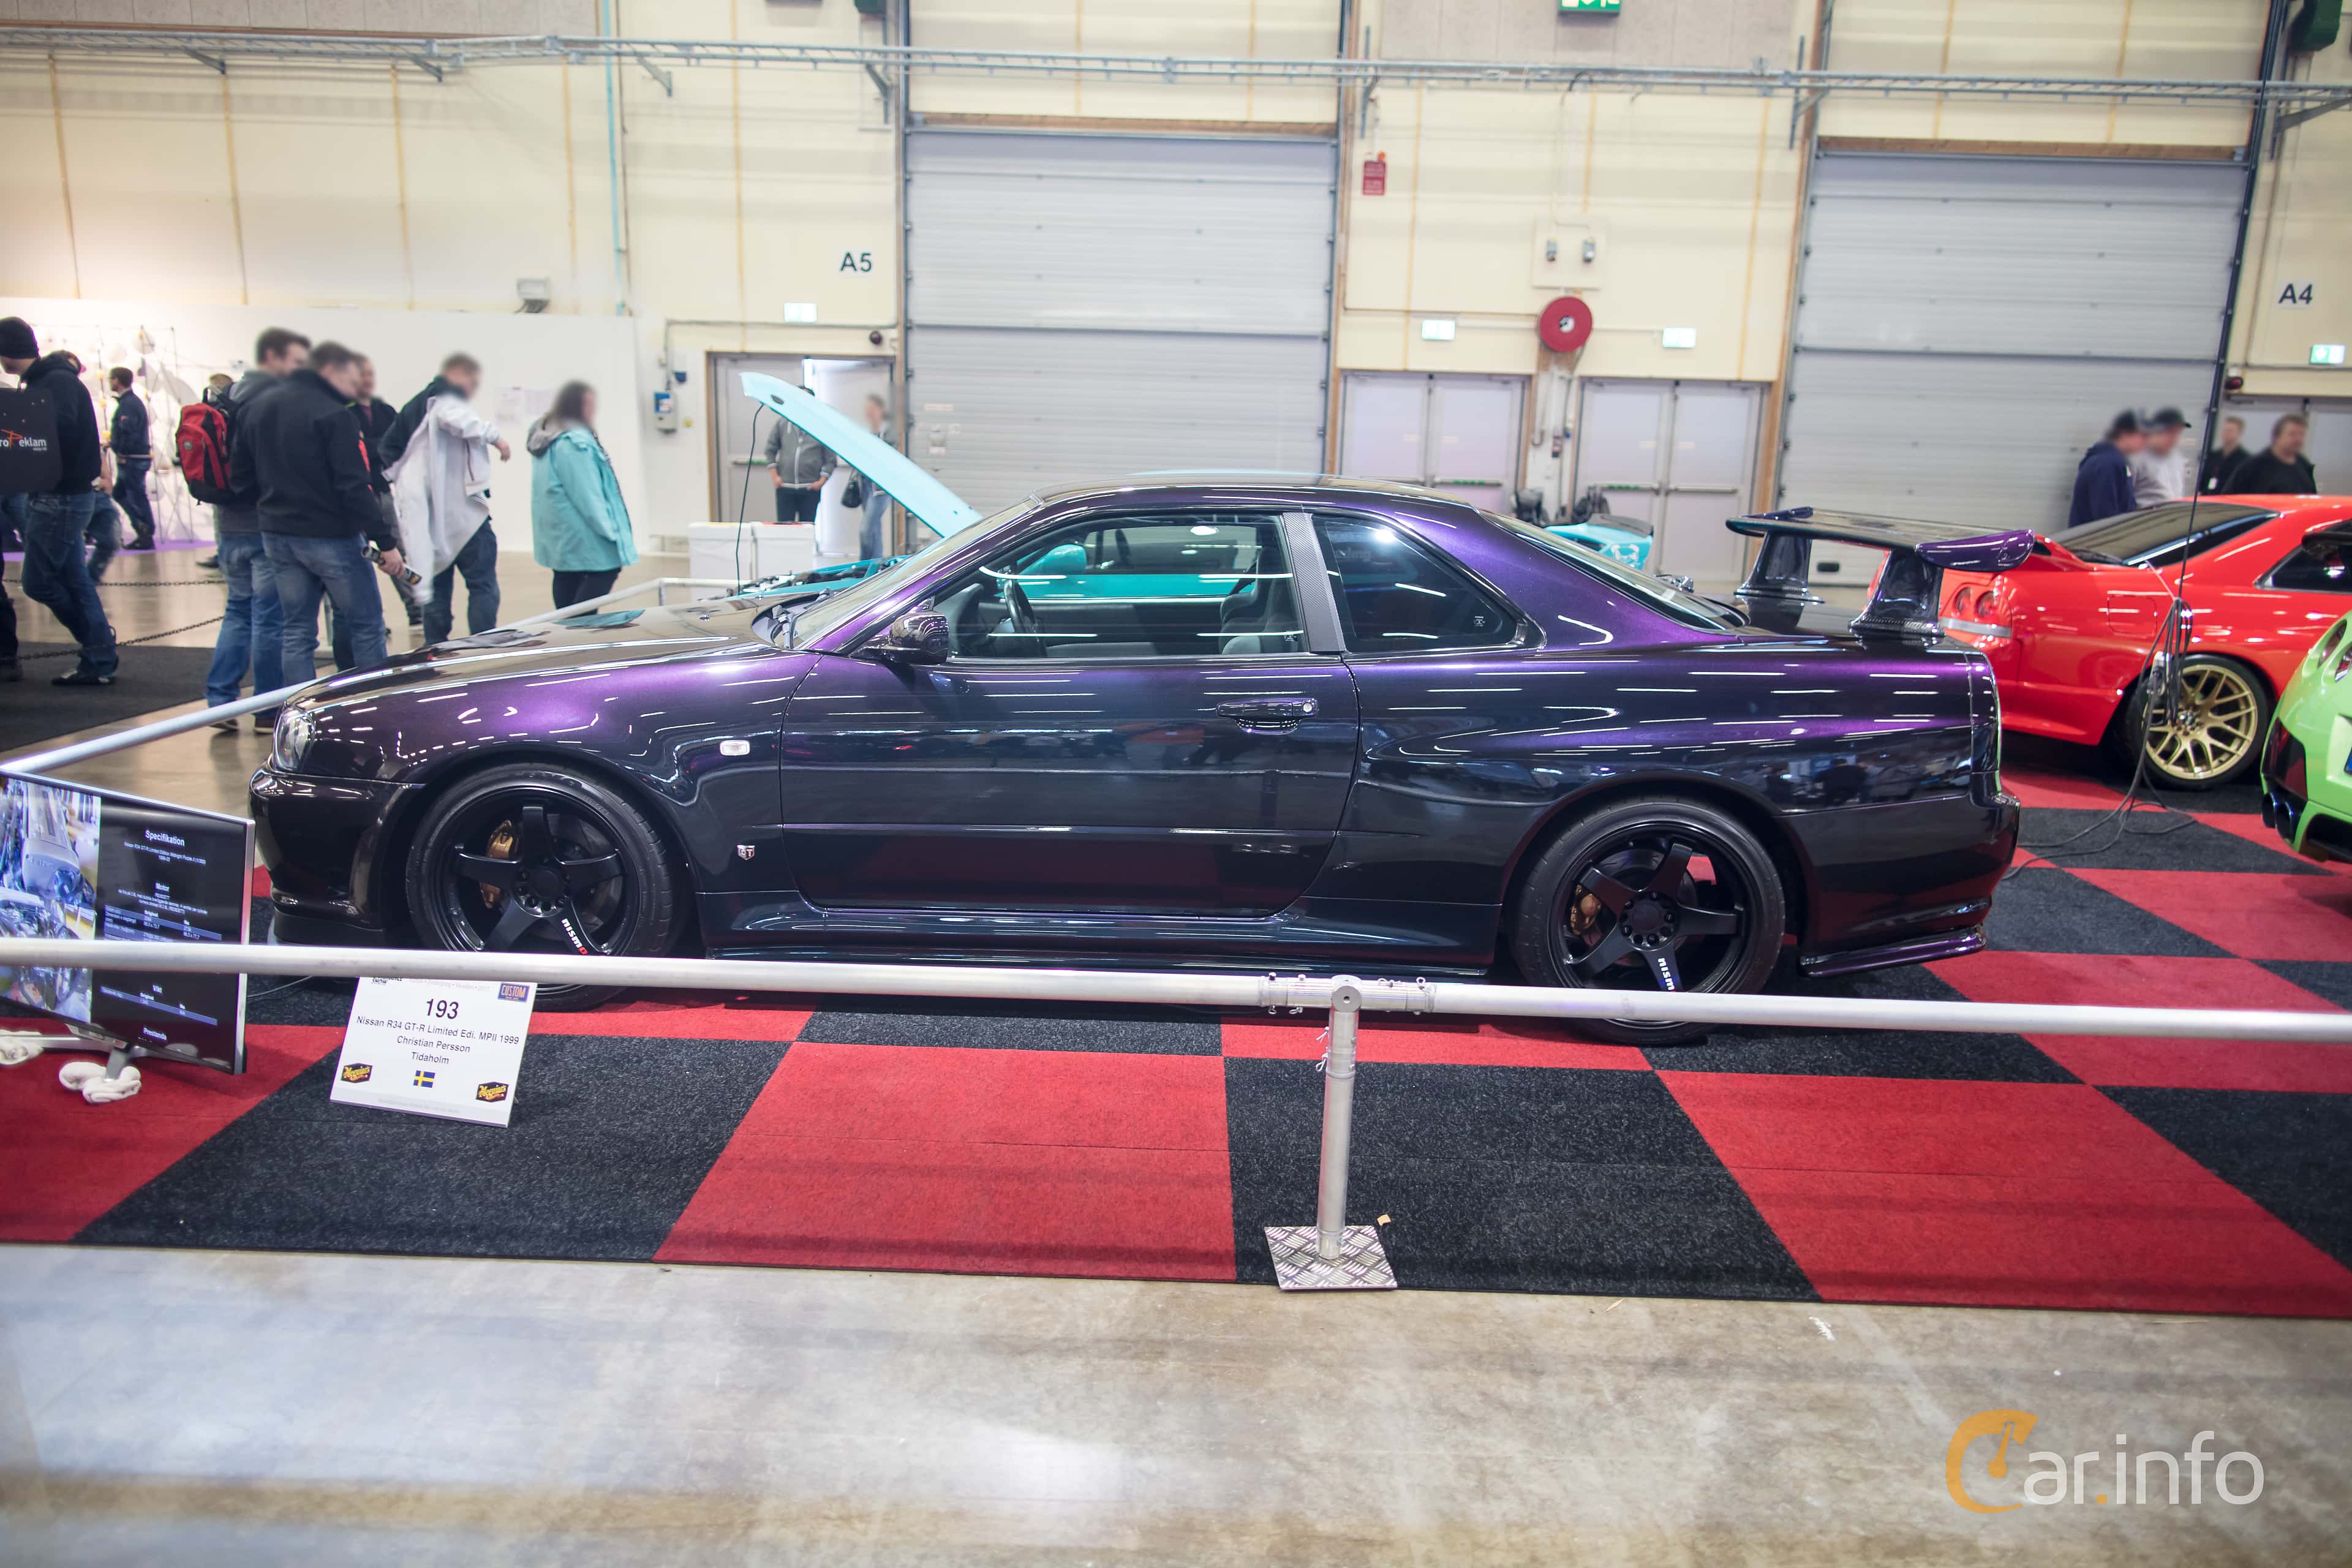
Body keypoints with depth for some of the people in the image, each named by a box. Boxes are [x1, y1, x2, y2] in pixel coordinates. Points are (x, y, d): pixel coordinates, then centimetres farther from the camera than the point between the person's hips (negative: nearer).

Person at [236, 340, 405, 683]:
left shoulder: (260, 410, 12)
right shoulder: (333, 414, -12)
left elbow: (239, 475, 13)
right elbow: (353, 487, -19)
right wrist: (386, 541, -18)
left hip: (277, 537, 7)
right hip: (330, 537, -7)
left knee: (297, 632, 10)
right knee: (367, 625, 4)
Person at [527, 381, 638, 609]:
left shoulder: (545, 436, 14)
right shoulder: (575, 442, -19)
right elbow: (587, 494, -20)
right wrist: (609, 531, -14)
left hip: (559, 531, 10)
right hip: (579, 531, -10)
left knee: (567, 581, 11)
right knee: (605, 572, -6)